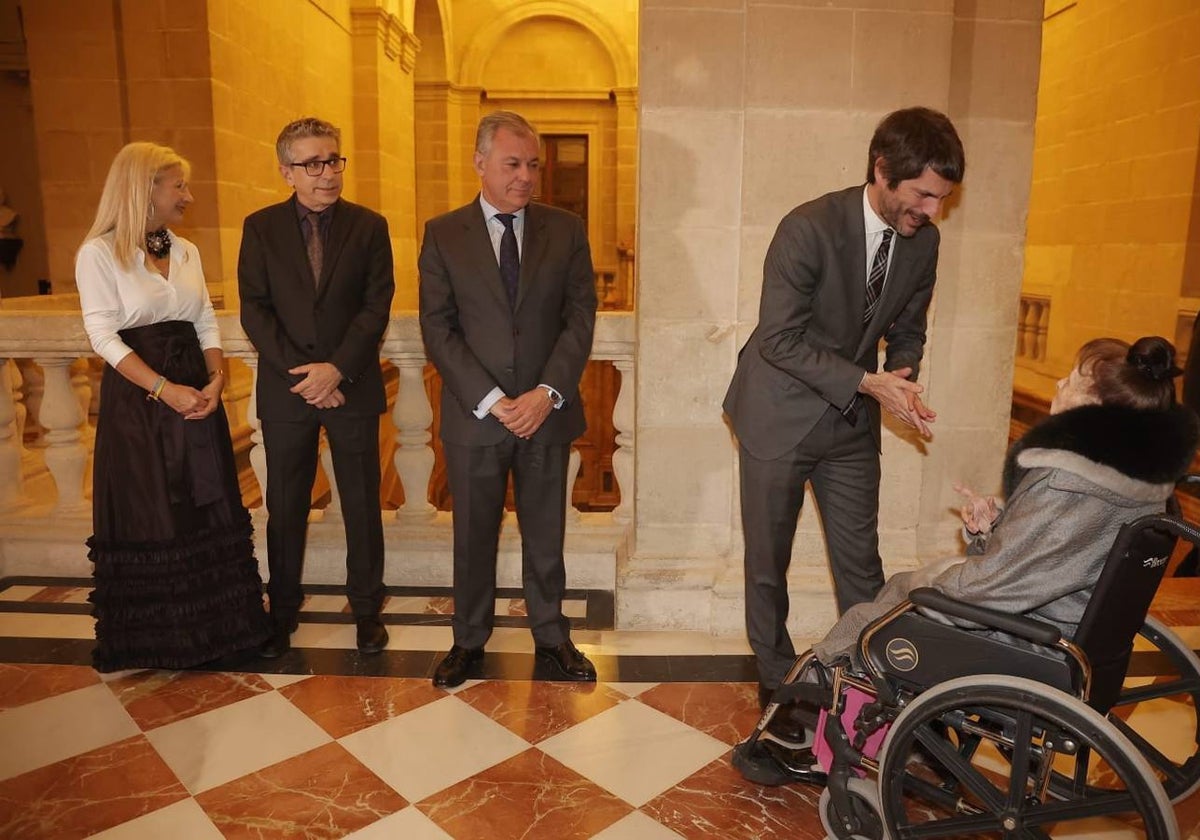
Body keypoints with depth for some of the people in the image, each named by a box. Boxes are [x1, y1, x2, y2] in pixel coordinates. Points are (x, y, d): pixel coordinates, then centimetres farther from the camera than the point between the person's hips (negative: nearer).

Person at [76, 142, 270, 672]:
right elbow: (104, 335, -11)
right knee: (147, 518, 3)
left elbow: (207, 324, 10)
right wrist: (164, 389, -19)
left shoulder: (186, 251, 11)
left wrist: (216, 378, -7)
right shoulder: (99, 253, -5)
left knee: (208, 511, 8)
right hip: (136, 396, -5)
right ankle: (149, 639, 21)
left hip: (196, 393, 5)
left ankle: (214, 625, 23)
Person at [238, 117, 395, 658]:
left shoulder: (369, 226, 2)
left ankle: (366, 607, 23)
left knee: (362, 504, 7)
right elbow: (254, 310, -2)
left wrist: (338, 368, -16)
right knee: (285, 506, 10)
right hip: (285, 390, 1)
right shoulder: (260, 228, 4)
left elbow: (377, 306, -4)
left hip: (352, 387, -1)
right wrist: (300, 373, -13)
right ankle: (283, 609, 27)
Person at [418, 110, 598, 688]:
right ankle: (469, 640, 31)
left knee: (545, 534, 12)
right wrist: (491, 401, -14)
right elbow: (437, 330, -5)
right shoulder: (443, 235, 1)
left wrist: (548, 392, -13)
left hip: (547, 413, 1)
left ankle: (551, 636, 31)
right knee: (473, 536, 12)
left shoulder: (565, 230, 4)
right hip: (474, 417, 0)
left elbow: (580, 317, -1)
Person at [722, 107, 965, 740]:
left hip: (852, 423, 5)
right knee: (768, 563, 9)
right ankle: (777, 681, 29)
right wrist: (868, 381, -25)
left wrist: (901, 380, -10)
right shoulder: (809, 228, -21)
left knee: (860, 562, 11)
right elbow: (779, 338, -22)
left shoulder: (923, 241, -2)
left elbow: (907, 330, 11)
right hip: (781, 416, -4)